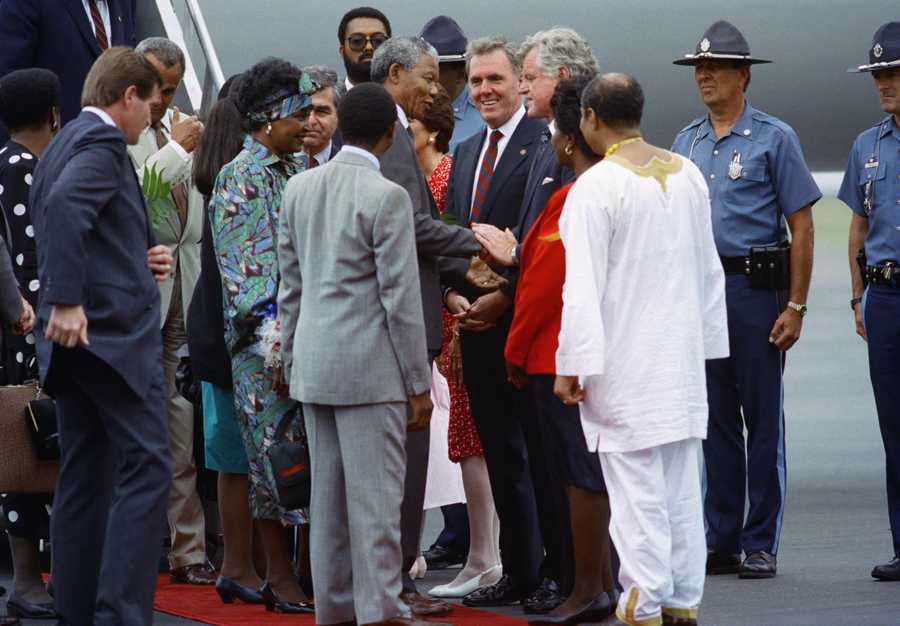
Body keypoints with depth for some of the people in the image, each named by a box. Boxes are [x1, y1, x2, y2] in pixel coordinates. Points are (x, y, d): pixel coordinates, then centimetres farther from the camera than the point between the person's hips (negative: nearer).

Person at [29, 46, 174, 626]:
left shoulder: (60, 146, 19)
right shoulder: (103, 143, -9)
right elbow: (66, 207, -27)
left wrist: (138, 263, 18)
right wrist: (67, 301, -28)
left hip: (74, 339, 10)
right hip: (114, 330, -10)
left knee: (84, 477, 10)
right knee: (146, 469, -10)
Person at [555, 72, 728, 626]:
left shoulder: (596, 187, -14)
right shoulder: (687, 175, 7)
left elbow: (584, 286, -16)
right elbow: (709, 268, 14)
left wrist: (572, 366, -11)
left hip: (625, 367, -6)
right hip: (684, 360, 6)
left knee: (637, 490, -3)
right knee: (682, 487, 11)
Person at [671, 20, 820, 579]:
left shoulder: (773, 138, -2)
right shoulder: (687, 142, 13)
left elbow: (801, 226, -5)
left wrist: (796, 307, -11)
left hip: (757, 287, -5)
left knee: (763, 420, -1)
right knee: (716, 421, 8)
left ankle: (761, 545, 3)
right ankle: (721, 541, 13)